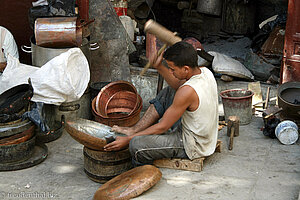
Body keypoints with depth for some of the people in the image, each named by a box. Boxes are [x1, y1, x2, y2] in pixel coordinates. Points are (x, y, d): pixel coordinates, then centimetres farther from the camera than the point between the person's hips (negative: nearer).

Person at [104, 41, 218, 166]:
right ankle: (135, 129, 14)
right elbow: (178, 85, 16)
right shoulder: (204, 71, -6)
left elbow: (162, 127, -23)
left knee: (136, 145, -21)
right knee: (167, 93, 17)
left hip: (193, 147, -9)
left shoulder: (188, 91, -32)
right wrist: (159, 67, 2)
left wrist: (128, 140, -15)